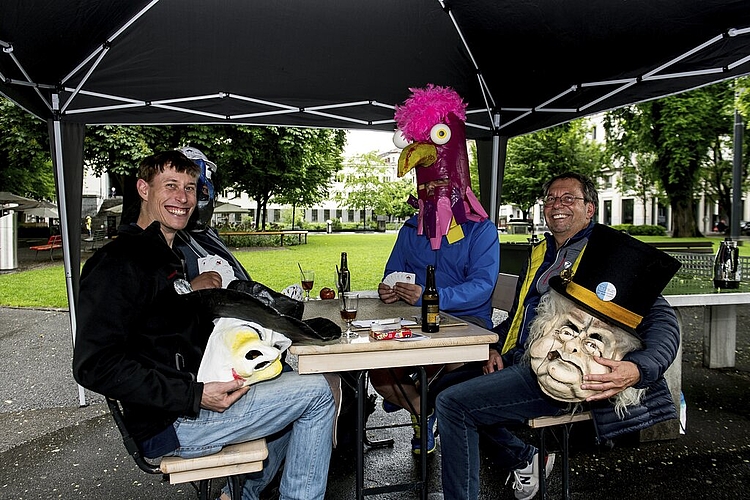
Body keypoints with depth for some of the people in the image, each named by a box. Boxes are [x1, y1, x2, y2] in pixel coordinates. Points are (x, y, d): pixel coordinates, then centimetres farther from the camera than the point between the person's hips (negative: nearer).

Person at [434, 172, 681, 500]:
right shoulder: (539, 253, 20)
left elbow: (662, 320, -11)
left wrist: (637, 370, -30)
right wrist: (496, 347, 7)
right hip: (516, 361, 9)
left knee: (452, 403, -20)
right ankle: (522, 458, 22)